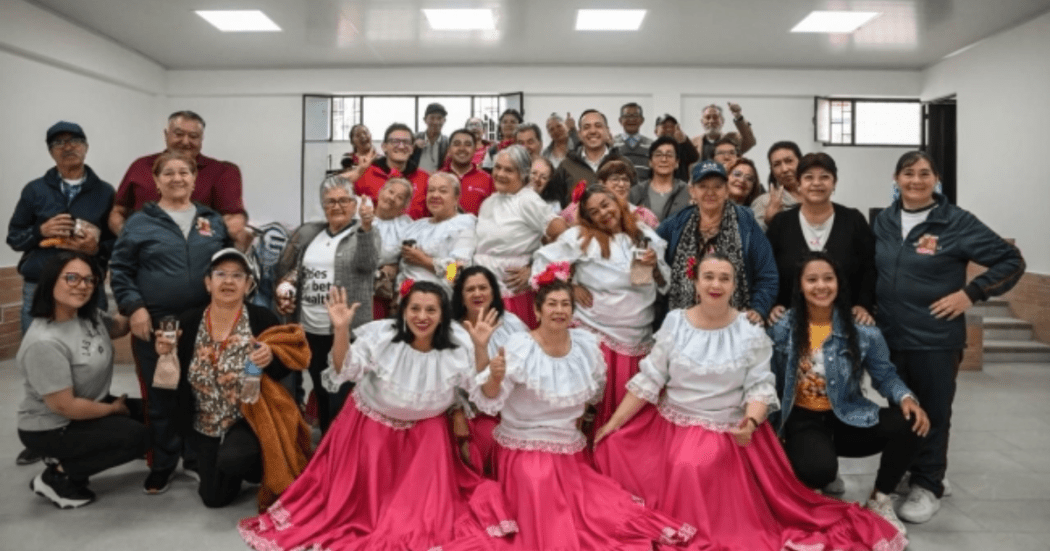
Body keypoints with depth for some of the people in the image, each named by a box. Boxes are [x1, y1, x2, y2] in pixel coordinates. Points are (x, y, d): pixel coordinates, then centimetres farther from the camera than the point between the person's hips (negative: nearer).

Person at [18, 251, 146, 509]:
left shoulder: (89, 316, -7)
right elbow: (64, 406, -27)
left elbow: (119, 327, 16)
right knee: (135, 436, -19)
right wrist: (113, 409, -12)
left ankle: (69, 462, 14)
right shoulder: (44, 342, -31)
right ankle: (58, 477, -1)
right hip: (50, 429, -9)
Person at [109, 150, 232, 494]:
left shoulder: (213, 221, 10)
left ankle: (197, 457, 26)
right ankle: (162, 464, 21)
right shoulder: (140, 223, 2)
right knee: (161, 397, 6)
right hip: (155, 325, -2)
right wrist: (134, 307, -11)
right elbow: (120, 270, 0)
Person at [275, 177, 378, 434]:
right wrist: (284, 297, 7)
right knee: (321, 397, 18)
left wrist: (365, 227, -34)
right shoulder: (308, 233, 12)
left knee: (341, 401, -6)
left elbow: (368, 263, -21)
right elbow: (286, 270, 22)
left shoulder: (366, 234, -1)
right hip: (310, 331, 5)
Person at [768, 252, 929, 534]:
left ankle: (879, 500, 4)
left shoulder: (862, 331, -6)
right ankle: (810, 496, 10)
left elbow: (885, 375, 3)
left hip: (847, 417, 3)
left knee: (910, 423, -24)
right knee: (818, 468, -35)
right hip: (803, 419, -2)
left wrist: (906, 398, -19)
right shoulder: (782, 328, -7)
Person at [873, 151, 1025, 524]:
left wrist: (971, 293, -12)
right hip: (888, 336, 4)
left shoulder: (957, 222, -7)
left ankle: (927, 486, 21)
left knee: (931, 413, 7)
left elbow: (1011, 261, -4)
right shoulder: (883, 222, 6)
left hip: (935, 339, -4)